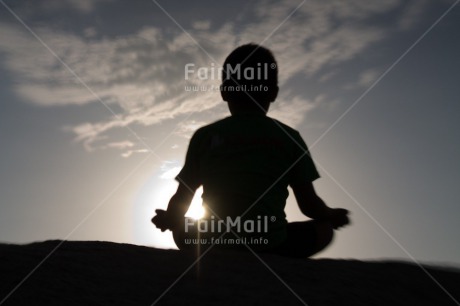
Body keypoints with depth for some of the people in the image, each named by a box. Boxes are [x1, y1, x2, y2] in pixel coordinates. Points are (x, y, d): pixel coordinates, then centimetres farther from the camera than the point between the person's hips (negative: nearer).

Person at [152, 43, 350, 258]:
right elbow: (309, 204, 6)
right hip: (271, 245, -1)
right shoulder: (288, 137, 3)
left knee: (181, 230, 33)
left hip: (213, 243, 2)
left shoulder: (205, 136, 5)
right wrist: (331, 215, 29)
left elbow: (181, 200, 8)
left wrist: (167, 220, 31)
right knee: (325, 228, 23)